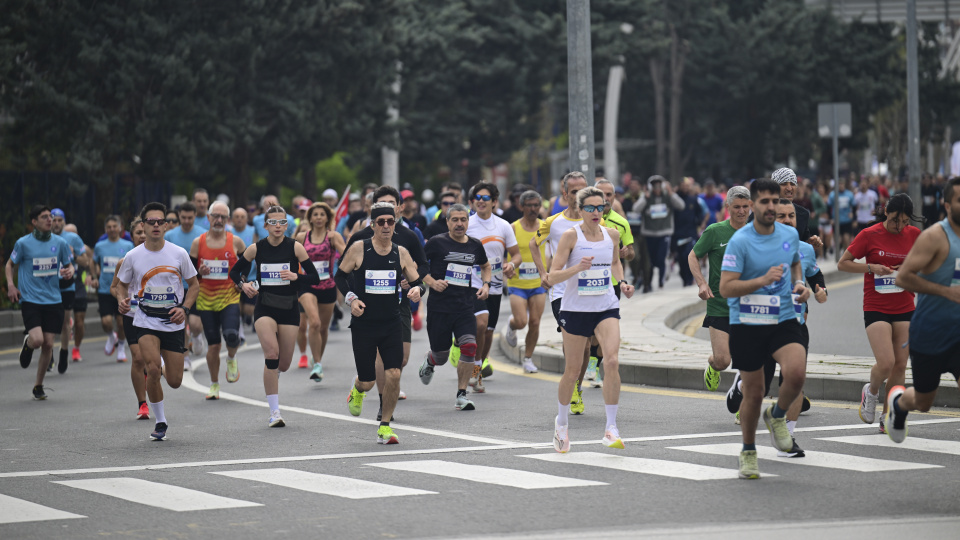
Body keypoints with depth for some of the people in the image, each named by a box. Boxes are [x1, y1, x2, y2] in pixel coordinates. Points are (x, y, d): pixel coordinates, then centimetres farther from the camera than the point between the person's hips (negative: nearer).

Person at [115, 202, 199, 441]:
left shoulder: (179, 253, -3)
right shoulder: (133, 256, -3)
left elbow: (194, 284, 8)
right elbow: (122, 284, 10)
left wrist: (184, 308, -8)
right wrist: (122, 300, -12)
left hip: (173, 323, 1)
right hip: (146, 321, -1)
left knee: (175, 381, 3)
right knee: (153, 370, -23)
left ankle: (165, 368, 43)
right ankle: (160, 422, -5)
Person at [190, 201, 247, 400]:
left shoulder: (235, 242, -1)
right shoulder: (198, 243, 2)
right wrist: (199, 272, -13)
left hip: (230, 297, -1)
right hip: (206, 299, 1)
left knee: (231, 337, -22)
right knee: (213, 345, 3)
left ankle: (231, 358, 13)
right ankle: (214, 385, 19)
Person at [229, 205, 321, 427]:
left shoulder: (295, 247, -4)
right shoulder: (256, 248, -1)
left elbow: (315, 277, -3)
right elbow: (235, 271, 11)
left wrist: (296, 277, -22)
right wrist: (243, 284, -10)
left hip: (289, 308, 1)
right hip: (265, 307, -1)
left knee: (284, 364, 5)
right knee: (272, 353, -21)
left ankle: (271, 377, 47)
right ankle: (274, 412, -17)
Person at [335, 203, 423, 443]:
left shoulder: (401, 253, 2)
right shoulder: (359, 249, -5)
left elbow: (416, 281, 7)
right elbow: (340, 276, 6)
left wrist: (416, 290, -16)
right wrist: (351, 298, -9)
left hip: (392, 324, 2)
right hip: (363, 324, -2)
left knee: (393, 374, -11)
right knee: (368, 381, 3)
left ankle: (385, 427, 5)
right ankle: (358, 390, 43)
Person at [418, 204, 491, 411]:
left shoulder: (475, 245, 7)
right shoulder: (437, 242, -6)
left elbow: (485, 265, 27)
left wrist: (485, 284, 10)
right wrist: (432, 282, -13)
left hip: (465, 308, 2)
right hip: (439, 308, -2)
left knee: (469, 346, -18)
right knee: (441, 357, 6)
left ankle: (461, 395, -8)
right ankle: (429, 362, 46)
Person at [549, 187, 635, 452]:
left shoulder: (612, 234, 4)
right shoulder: (570, 235, -8)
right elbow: (553, 275, -10)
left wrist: (622, 283, 7)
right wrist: (577, 267, -26)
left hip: (606, 308, 2)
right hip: (575, 308, -2)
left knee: (612, 362, -19)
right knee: (572, 370, 6)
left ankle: (611, 428, -14)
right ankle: (562, 422, 32)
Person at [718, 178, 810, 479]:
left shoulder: (790, 234, 4)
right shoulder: (740, 241, -11)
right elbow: (725, 288, -16)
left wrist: (799, 284, 6)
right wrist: (762, 280, -26)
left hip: (783, 321, 3)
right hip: (746, 324, -3)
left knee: (796, 373, -24)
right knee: (753, 394, 4)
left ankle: (778, 415, 8)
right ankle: (748, 451, 28)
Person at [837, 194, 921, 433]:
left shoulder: (914, 234, 4)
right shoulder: (870, 235, -6)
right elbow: (842, 263, -2)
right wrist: (871, 267, -15)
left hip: (905, 309, 4)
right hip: (876, 309, -4)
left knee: (900, 366, 1)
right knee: (886, 363, -16)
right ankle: (871, 391, 17)